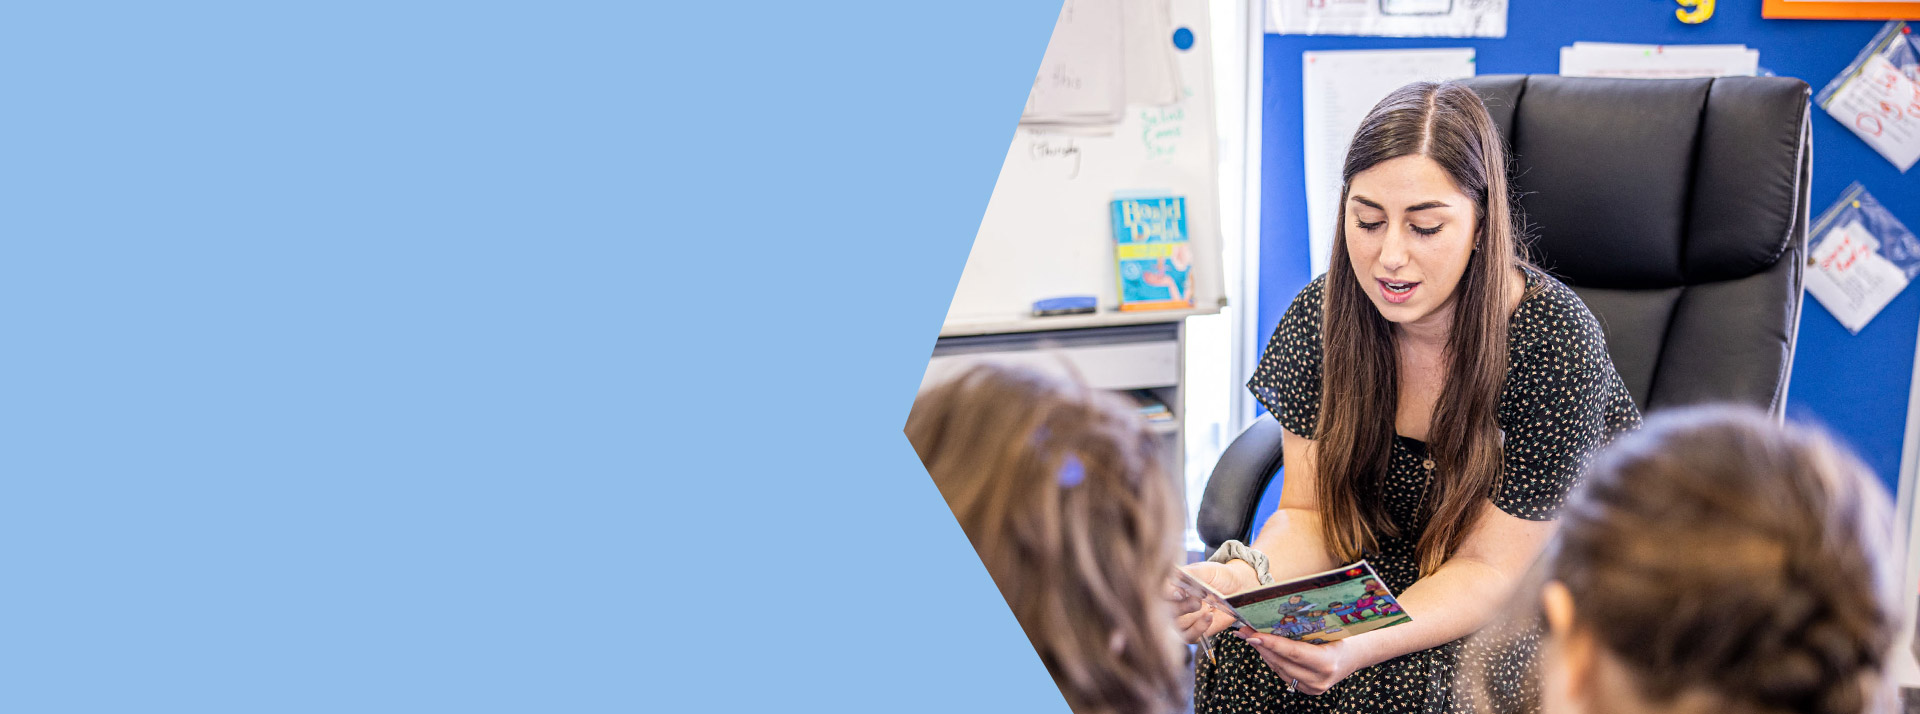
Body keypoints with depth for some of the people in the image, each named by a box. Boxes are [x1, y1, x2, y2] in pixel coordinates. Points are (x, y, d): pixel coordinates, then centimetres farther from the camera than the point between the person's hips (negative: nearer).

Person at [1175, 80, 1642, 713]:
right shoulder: (1321, 315, -12)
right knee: (1240, 655, -24)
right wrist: (1245, 575, -32)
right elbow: (1310, 516, -8)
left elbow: (1488, 568, -21)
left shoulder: (1555, 342, -25)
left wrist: (1361, 645, -40)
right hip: (1391, 563, 3)